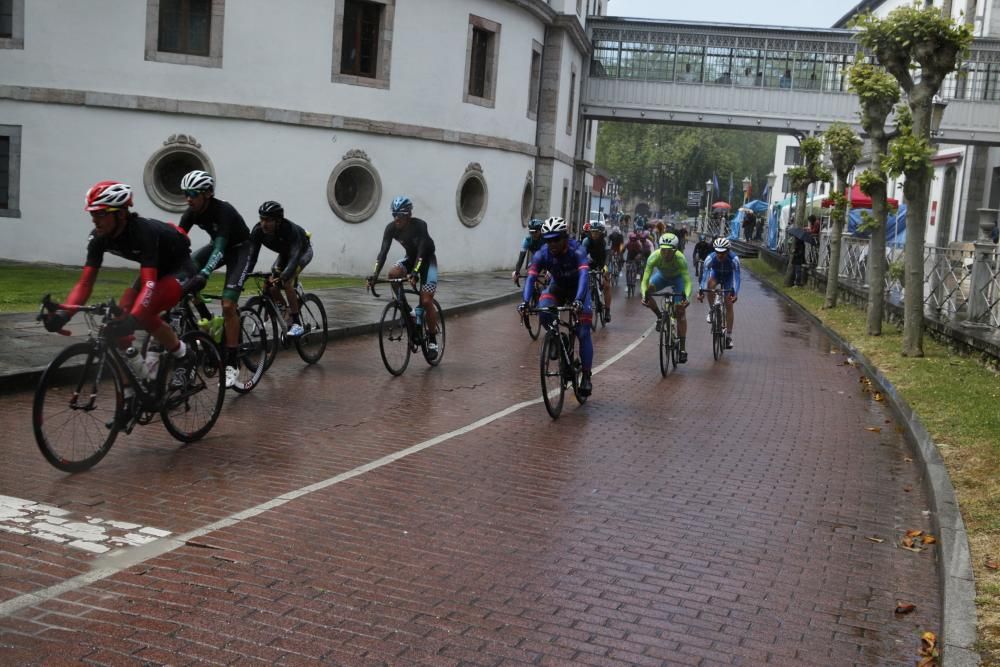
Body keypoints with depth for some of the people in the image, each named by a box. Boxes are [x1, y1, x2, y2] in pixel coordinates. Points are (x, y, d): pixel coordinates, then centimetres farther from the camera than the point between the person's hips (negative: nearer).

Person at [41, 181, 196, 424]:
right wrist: (64, 312, -33)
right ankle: (129, 397, 2)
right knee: (118, 325, -10)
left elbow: (149, 283, -42)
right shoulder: (100, 238, -14)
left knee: (145, 315, -33)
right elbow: (86, 282, -16)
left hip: (179, 269, -7)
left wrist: (132, 318, -57)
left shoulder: (144, 231, -34)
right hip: (154, 270, 7)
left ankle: (183, 355, -6)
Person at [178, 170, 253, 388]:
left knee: (228, 305, -20)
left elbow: (220, 247, -41)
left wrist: (203, 275, -55)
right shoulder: (192, 213, -12)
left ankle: (232, 365, -13)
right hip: (218, 245, 7)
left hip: (240, 249, -7)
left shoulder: (223, 211, -31)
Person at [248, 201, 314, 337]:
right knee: (270, 285, -10)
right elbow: (251, 256, -25)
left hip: (303, 251, -6)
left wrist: (283, 276, -60)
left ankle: (297, 324, -20)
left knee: (286, 282, -27)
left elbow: (295, 257, -46)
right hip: (284, 253, 6)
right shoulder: (258, 231, -25)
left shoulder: (290, 229, -39)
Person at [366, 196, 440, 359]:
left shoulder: (419, 225, -28)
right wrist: (374, 274, -35)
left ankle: (432, 339, -1)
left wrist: (415, 272, -51)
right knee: (393, 274, -27)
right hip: (410, 258, 5)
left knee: (426, 301, -15)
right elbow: (383, 251, -23)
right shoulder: (391, 228, -16)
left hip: (427, 259, -5)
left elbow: (421, 251, -37)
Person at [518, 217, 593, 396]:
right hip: (557, 287, 2)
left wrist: (578, 300, -63)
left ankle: (586, 376, -3)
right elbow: (531, 277, -33)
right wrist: (525, 301, -51)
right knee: (543, 312, -30)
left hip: (577, 289, -2)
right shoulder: (542, 254, -25)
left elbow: (584, 275, -46)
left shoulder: (577, 252, -32)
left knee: (583, 333, -13)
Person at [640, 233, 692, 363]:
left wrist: (686, 297, -59)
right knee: (644, 291, -26)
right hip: (662, 276, 2)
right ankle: (660, 317, -2)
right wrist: (644, 295, -55)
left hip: (678, 278, -2)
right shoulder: (654, 257, -35)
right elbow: (645, 280, -37)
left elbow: (687, 281, -42)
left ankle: (682, 348, -7)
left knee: (680, 311, -12)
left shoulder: (680, 259, -38)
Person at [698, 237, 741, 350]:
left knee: (729, 305, -9)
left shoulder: (734, 259, -36)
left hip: (728, 277, -1)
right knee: (710, 284, -36)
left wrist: (735, 293, -52)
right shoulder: (710, 258, -34)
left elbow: (736, 277, -39)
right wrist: (701, 291, -49)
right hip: (716, 274, 1)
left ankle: (729, 336, -1)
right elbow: (705, 275, -37)